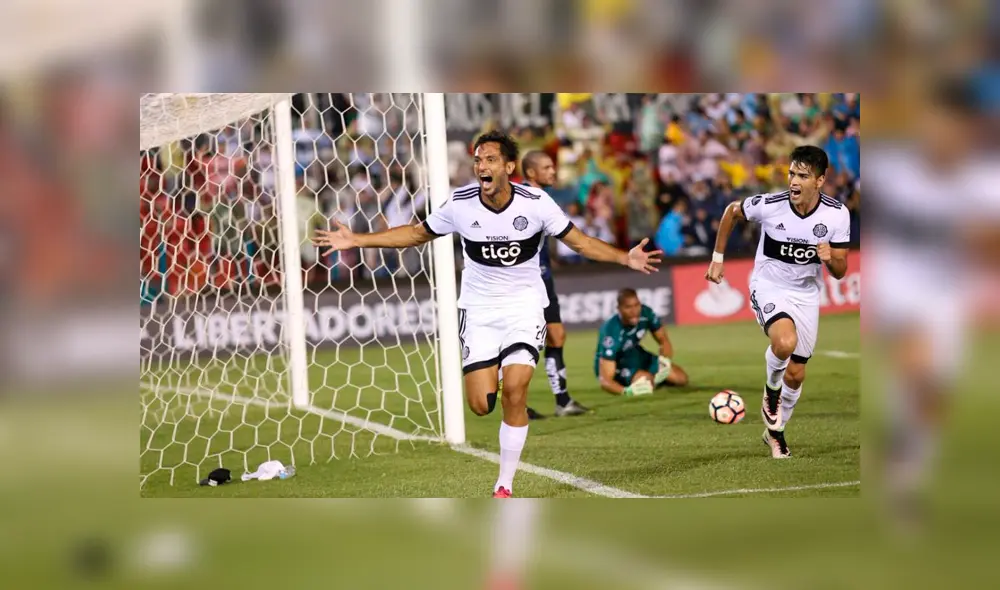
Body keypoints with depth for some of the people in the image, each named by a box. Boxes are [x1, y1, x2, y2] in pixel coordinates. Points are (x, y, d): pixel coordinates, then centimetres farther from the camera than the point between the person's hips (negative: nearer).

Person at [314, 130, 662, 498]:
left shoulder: (535, 202, -14)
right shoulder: (460, 204, -10)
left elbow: (580, 242, -5)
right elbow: (416, 234, 6)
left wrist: (625, 258, -20)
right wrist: (355, 240, 1)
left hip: (524, 305, -1)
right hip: (479, 308, 1)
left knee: (514, 391, -18)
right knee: (481, 405, -9)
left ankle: (504, 487, -4)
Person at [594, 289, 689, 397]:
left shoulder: (646, 313, -23)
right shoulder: (611, 332, -38)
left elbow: (664, 341, -6)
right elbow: (605, 380, -40)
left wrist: (665, 359, -30)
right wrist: (626, 391, -61)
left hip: (634, 354, 6)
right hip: (613, 364, -6)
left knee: (681, 378, 1)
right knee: (647, 381, -32)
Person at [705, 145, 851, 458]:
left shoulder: (837, 215, -16)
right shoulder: (768, 205, -22)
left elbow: (840, 272, -8)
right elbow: (731, 211, 1)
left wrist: (831, 258, -30)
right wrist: (717, 257, 3)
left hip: (806, 294, 3)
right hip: (768, 287, -3)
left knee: (796, 374, 8)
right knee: (785, 341, -33)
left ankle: (776, 432, 35)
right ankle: (771, 394, -1)